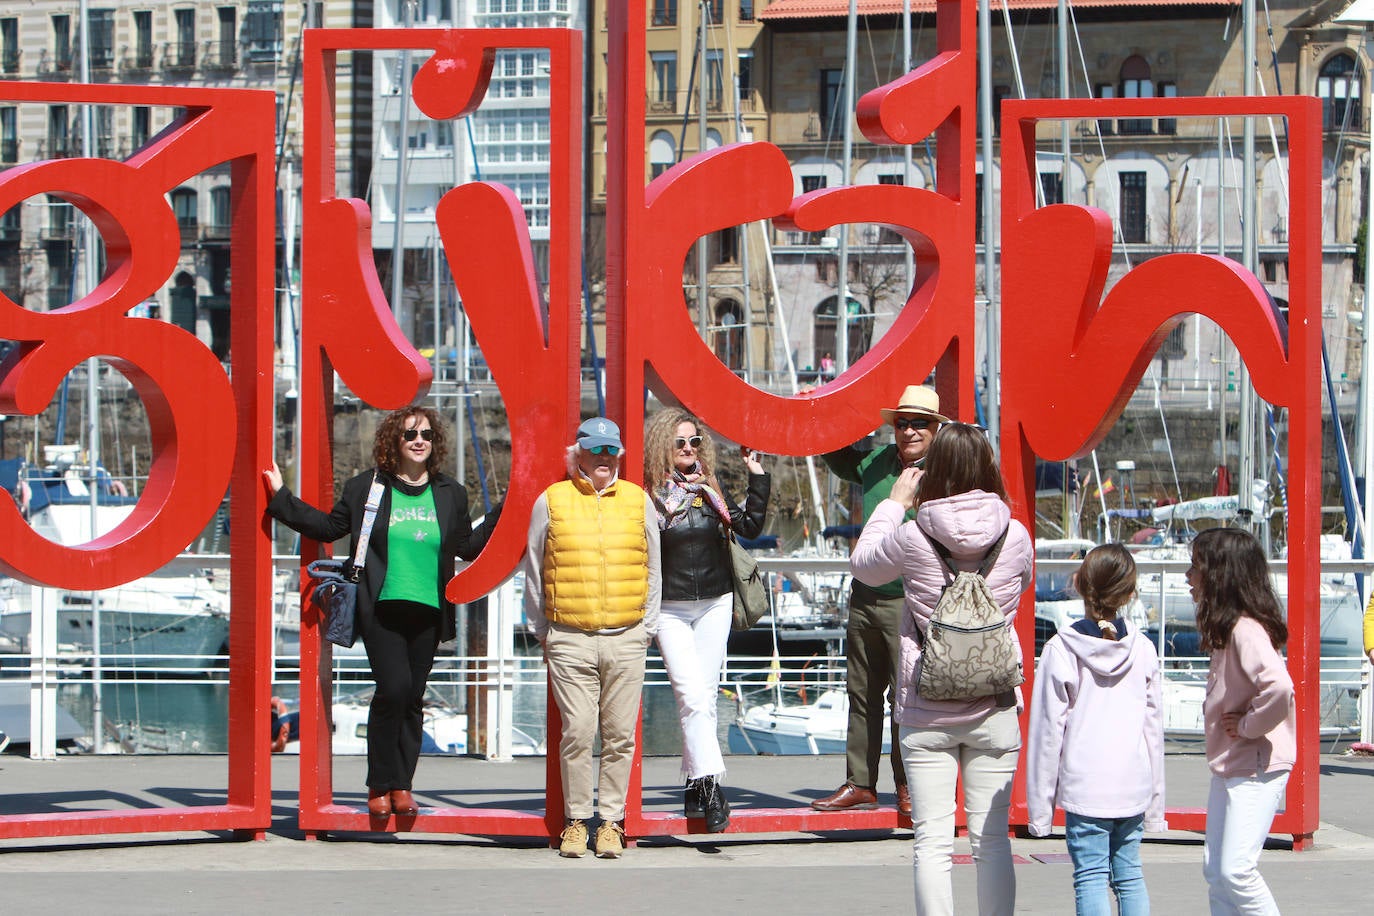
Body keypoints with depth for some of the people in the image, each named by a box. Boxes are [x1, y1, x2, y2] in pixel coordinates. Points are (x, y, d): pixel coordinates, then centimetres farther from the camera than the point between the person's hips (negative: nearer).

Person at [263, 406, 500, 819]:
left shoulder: (450, 494, 12)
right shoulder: (366, 487, 5)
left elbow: (468, 546, 18)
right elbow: (329, 527, 13)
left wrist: (507, 512, 13)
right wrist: (281, 498, 10)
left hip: (427, 612, 3)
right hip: (382, 608, -3)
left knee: (413, 697, 4)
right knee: (394, 687, -16)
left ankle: (401, 785, 12)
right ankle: (382, 784, -3)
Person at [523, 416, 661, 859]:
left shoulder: (638, 501, 10)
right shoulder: (551, 501, 5)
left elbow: (652, 570, 16)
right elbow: (534, 572, 12)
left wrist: (646, 629, 12)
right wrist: (540, 632, 11)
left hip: (626, 640, 2)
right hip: (569, 640, -2)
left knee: (619, 735, 1)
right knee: (577, 732, -6)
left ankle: (611, 822, 8)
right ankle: (575, 821, 4)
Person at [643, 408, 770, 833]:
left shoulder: (710, 489, 8)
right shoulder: (648, 494, -6)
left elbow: (749, 527, 4)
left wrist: (758, 476, 2)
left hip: (715, 606, 4)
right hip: (669, 610, -4)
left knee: (704, 698, 6)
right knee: (692, 696, -15)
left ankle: (694, 788, 14)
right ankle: (709, 785, -18)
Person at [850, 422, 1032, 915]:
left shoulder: (911, 537, -11)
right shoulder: (1015, 536, -5)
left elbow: (863, 564, 10)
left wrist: (894, 503, 20)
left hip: (927, 710, -2)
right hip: (994, 708, 2)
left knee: (932, 841, 1)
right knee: (992, 838, 8)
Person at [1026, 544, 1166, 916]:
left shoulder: (1061, 651, -9)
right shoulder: (1142, 649, 1)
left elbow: (1048, 731, -7)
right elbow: (1154, 726, 7)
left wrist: (1039, 805, -1)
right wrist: (1156, 802, 15)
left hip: (1084, 788, -4)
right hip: (1133, 787, 4)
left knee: (1090, 878, -2)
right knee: (1130, 875, 12)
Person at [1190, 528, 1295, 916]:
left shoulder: (1246, 630, -20)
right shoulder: (1226, 628, 11)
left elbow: (1278, 687, -36)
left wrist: (1248, 726, -21)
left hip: (1257, 769, -10)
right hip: (1228, 767, 10)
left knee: (1236, 870, -14)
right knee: (1215, 869, 9)